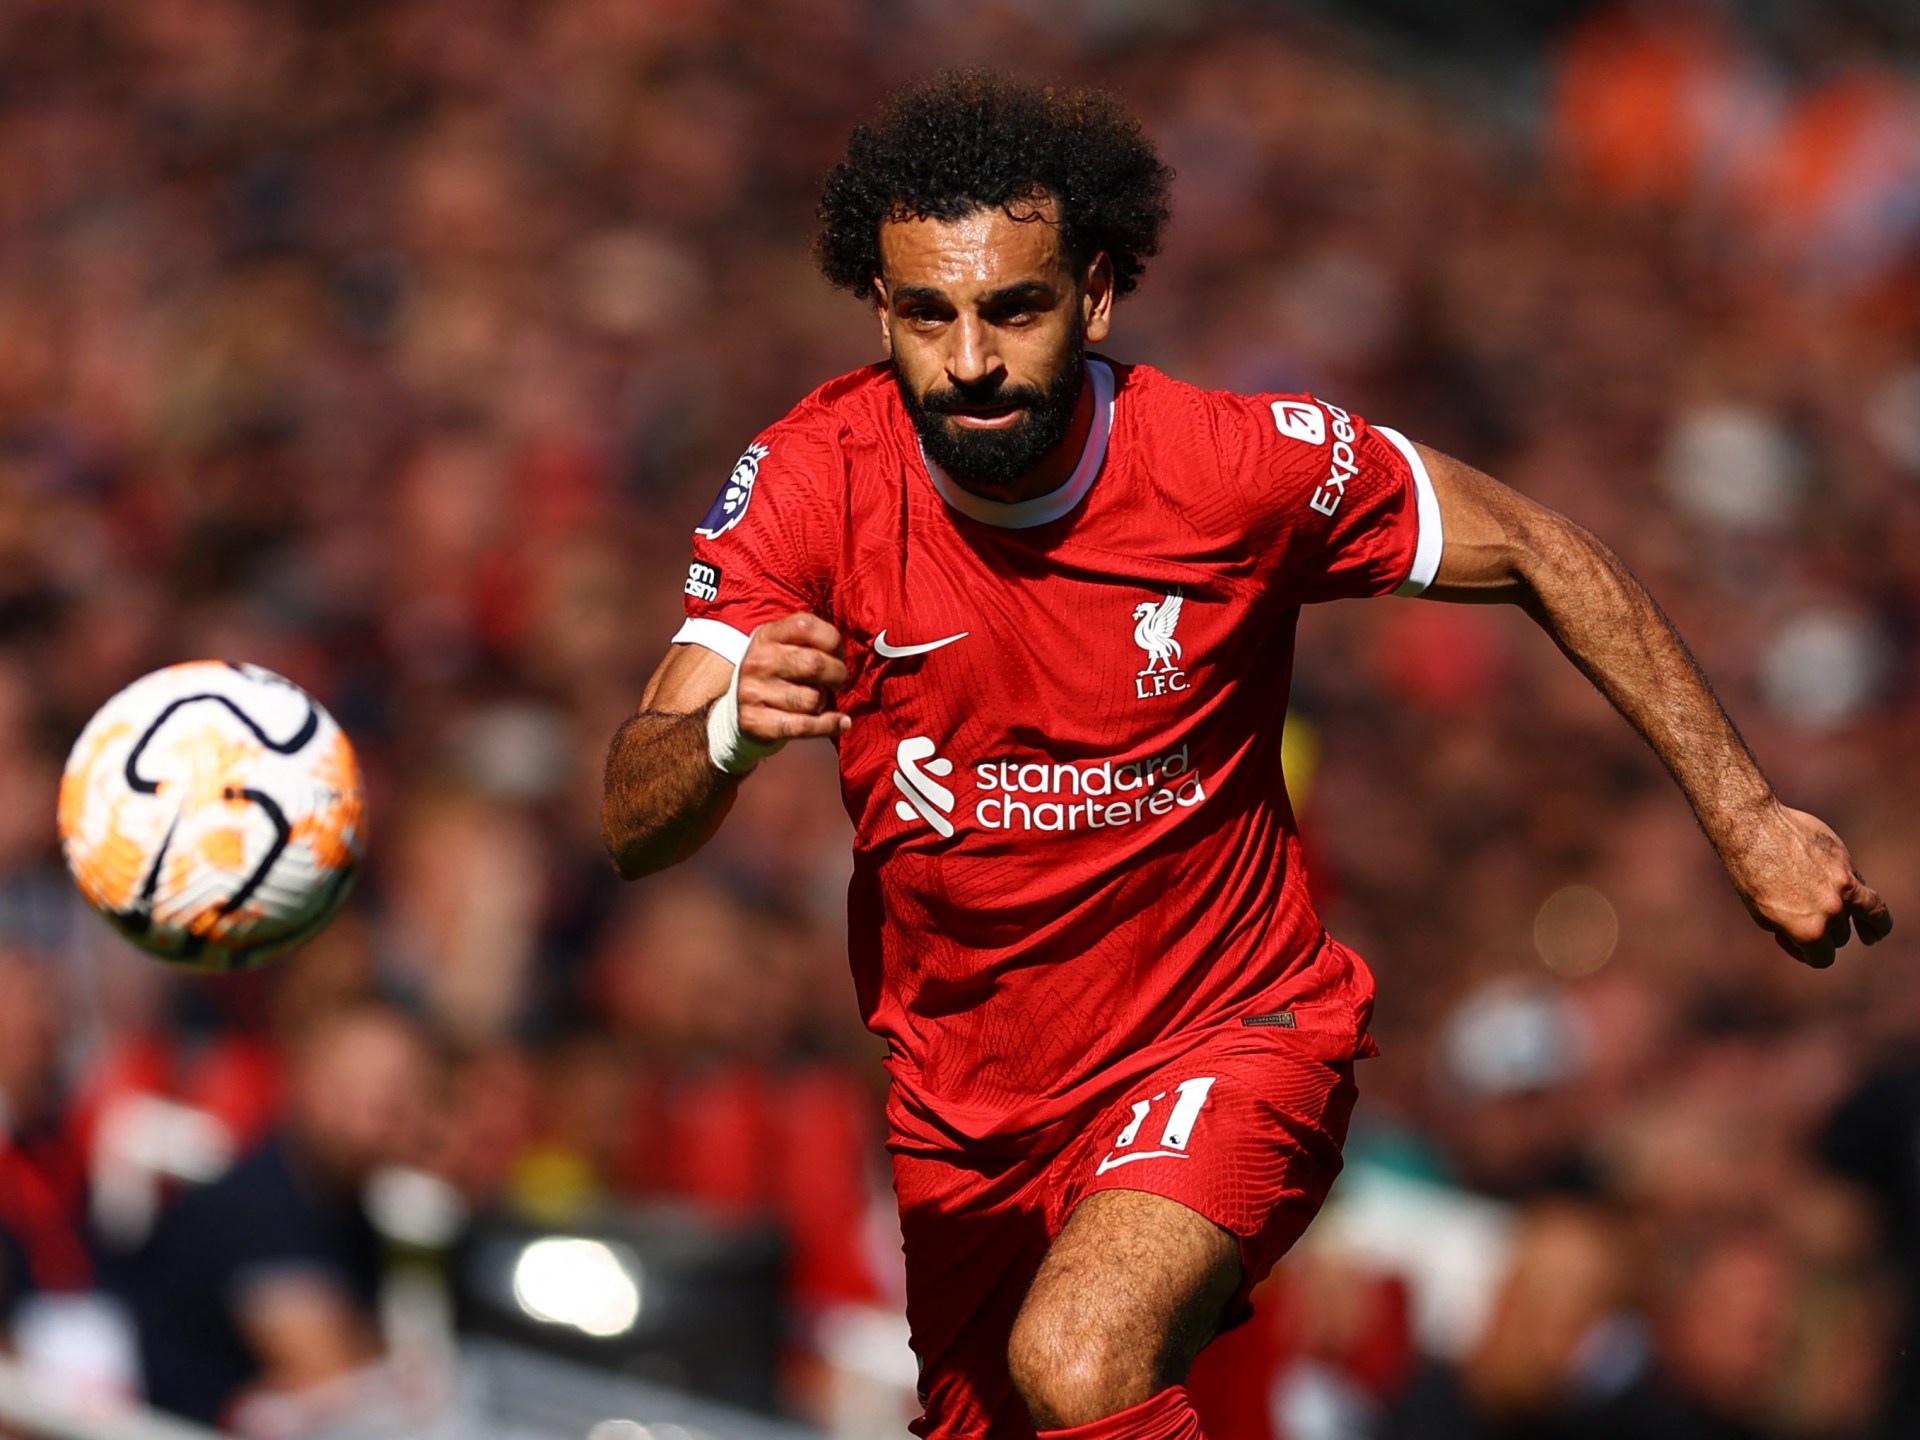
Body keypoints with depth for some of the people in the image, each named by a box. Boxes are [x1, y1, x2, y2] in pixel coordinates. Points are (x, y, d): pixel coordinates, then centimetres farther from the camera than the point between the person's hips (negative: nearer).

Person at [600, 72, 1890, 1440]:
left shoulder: (1248, 465, -20)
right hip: (961, 1104, 4)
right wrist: (732, 729, -43)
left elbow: (1539, 554, -4)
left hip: (1225, 1044, -4)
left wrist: (1745, 813, -6)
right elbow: (632, 826, -20)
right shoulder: (813, 483, -16)